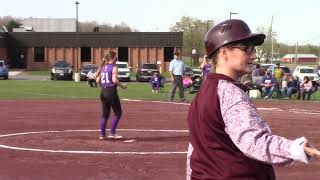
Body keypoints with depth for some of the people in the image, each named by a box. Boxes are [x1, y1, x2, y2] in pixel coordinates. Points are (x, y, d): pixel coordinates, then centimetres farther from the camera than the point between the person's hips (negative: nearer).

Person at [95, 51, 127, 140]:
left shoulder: (103, 67, 12)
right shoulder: (114, 67, -8)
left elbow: (97, 80, 11)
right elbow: (114, 80, -19)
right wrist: (122, 86, -6)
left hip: (103, 92, 7)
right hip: (111, 91, -7)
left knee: (105, 113, 13)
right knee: (118, 112, 5)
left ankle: (102, 134, 12)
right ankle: (112, 133, 0)